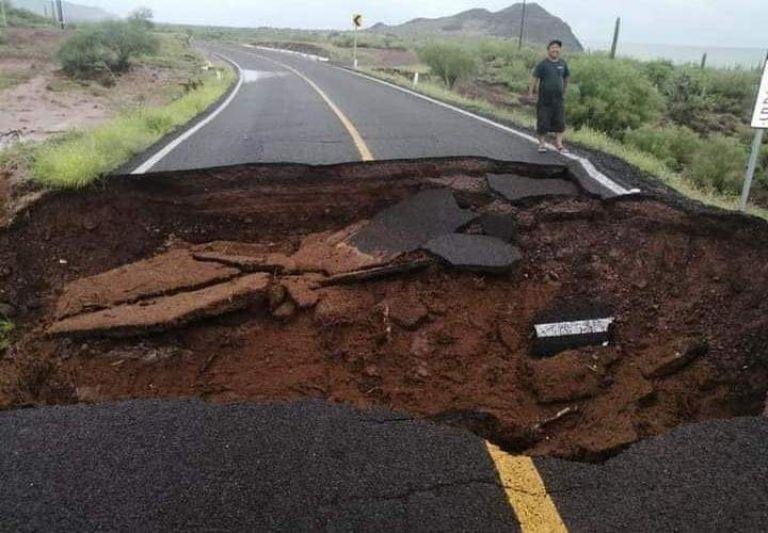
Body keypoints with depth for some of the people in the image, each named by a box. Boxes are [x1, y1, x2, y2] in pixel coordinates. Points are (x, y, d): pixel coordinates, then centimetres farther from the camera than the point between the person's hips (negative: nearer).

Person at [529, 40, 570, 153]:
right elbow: (534, 78, -10)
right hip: (544, 98, -3)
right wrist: (531, 93, -16)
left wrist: (565, 91, 21)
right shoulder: (543, 64, -6)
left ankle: (558, 143, 12)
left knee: (560, 122, 3)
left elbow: (566, 78, 18)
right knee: (543, 122, 1)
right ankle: (542, 143, 14)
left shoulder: (563, 63, 7)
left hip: (559, 98, 4)